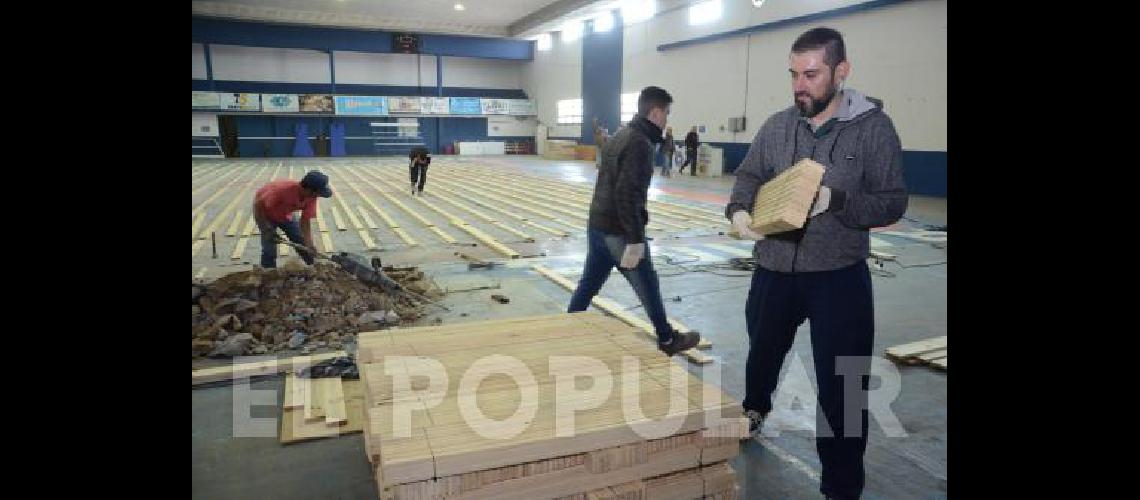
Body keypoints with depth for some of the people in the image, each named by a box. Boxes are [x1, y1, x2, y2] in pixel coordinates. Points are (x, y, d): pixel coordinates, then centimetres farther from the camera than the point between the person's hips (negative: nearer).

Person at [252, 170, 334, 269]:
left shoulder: (311, 197, -24)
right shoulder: (283, 189, -41)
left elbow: (305, 220, -17)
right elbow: (258, 205, -30)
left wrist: (309, 244, -27)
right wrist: (267, 229, -31)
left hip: (286, 214, 5)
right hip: (266, 214, -5)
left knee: (302, 243, 7)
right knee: (269, 250, -10)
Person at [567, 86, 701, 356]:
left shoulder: (619, 135, 13)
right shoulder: (640, 143, -18)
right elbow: (627, 194, -26)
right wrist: (635, 239, -25)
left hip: (597, 223, 9)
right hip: (618, 230, -9)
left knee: (589, 283, 14)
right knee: (647, 286, 8)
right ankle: (667, 339, 25)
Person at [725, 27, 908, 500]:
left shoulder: (873, 126, -7)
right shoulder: (777, 125, 2)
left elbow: (892, 202, -7)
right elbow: (748, 176, 5)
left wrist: (836, 201, -26)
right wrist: (739, 210, -17)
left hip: (839, 276, -3)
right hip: (774, 270, 4)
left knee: (841, 387, 5)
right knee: (762, 351, 25)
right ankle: (753, 411, 58)